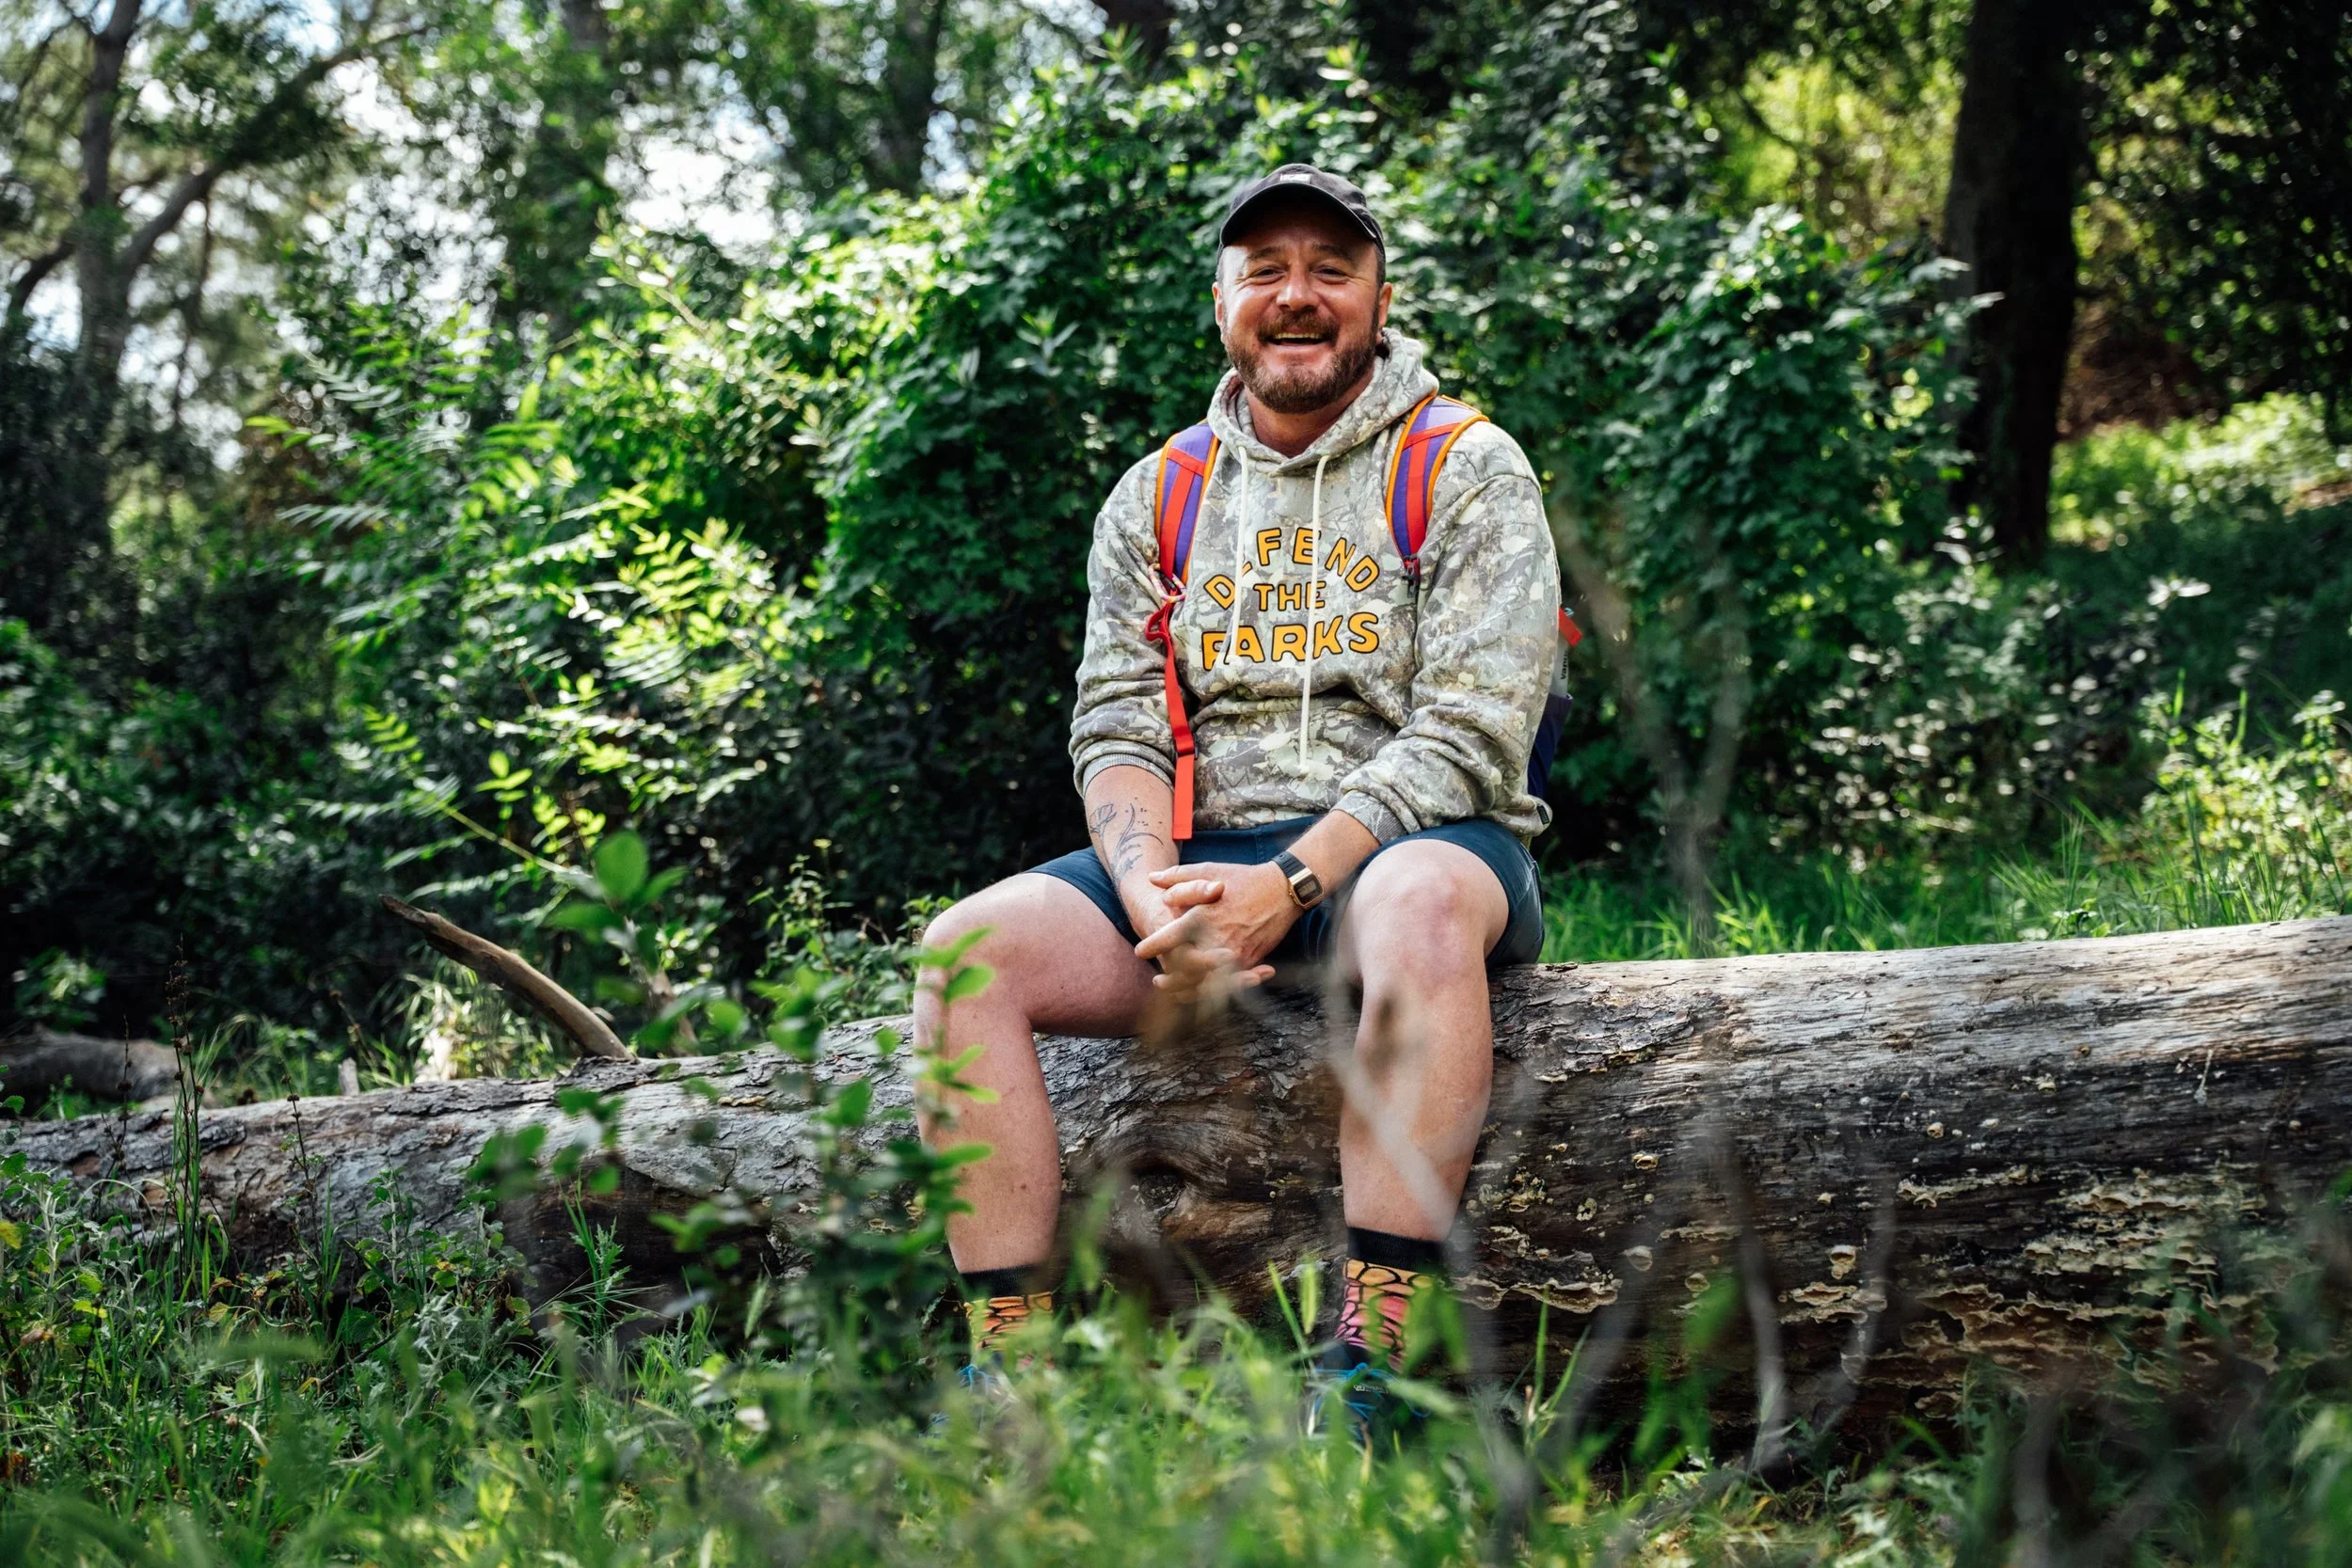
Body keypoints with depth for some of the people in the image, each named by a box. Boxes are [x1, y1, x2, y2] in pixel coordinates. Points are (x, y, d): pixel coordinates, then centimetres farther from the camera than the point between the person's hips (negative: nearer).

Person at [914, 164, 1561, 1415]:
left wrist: (1289, 887, -21)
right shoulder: (1157, 498, 15)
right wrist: (1153, 899, -14)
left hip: (1409, 842, -4)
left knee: (1421, 905, -40)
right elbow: (1116, 726, 8)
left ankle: (1371, 1364, -41)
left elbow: (1465, 735, -9)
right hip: (1200, 856, 4)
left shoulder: (1469, 472, 2)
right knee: (967, 948, -20)